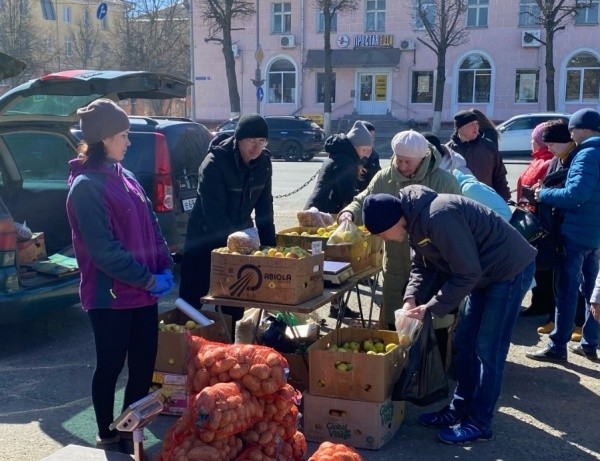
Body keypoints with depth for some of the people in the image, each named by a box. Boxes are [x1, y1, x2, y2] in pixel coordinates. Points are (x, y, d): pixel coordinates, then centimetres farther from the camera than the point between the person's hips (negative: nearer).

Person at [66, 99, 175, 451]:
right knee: (110, 367, 7)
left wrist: (165, 268, 1)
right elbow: (104, 250, -20)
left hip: (143, 291, 8)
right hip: (111, 295, -8)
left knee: (144, 364, 14)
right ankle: (107, 437, 24)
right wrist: (149, 279, -15)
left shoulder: (124, 177, 11)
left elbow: (151, 226, 13)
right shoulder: (86, 186, -15)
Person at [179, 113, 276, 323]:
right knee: (191, 299, 1)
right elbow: (214, 213, -27)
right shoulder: (214, 163, -22)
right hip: (205, 240, -5)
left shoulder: (263, 163, -4)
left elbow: (264, 207, 2)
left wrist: (268, 244, -5)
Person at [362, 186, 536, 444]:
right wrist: (411, 299, -9)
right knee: (464, 343, 13)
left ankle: (479, 423, 9)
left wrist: (430, 308, -21)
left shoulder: (438, 217, -32)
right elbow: (424, 266, 8)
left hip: (511, 269, -10)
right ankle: (460, 410, 25)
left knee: (488, 350, -4)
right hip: (485, 273, 10)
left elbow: (467, 273, -28)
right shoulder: (415, 220, 0)